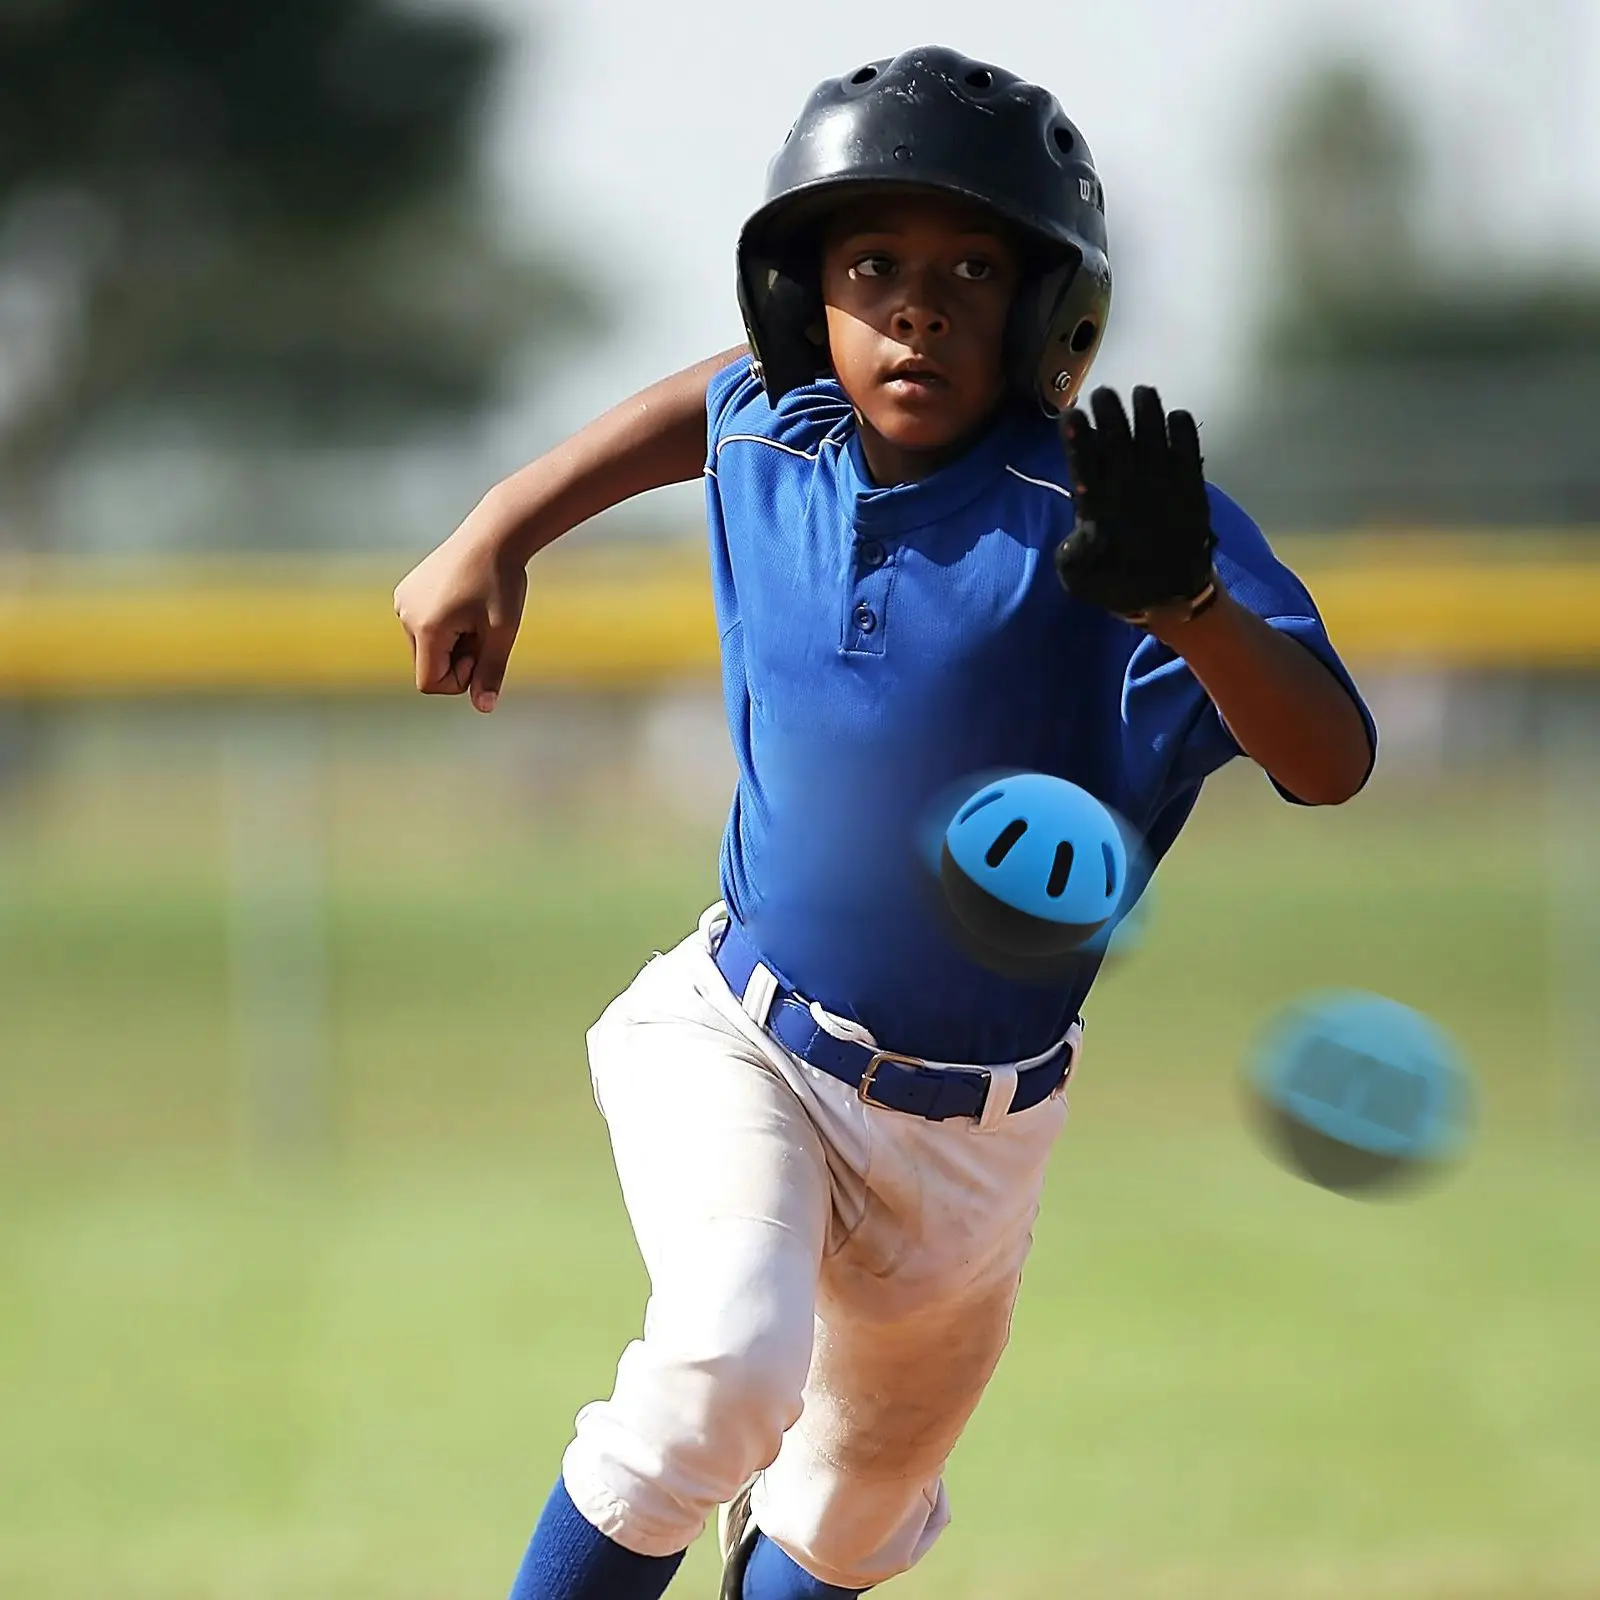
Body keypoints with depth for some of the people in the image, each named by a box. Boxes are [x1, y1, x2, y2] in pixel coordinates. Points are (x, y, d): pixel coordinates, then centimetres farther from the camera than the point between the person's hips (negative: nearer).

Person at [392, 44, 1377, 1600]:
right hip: (740, 1050, 0)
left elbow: (1329, 760, -33)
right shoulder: (769, 437, -8)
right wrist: (498, 533, 15)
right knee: (725, 1370, -30)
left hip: (964, 1130, 0)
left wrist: (1186, 600, -51)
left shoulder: (1090, 506, -21)